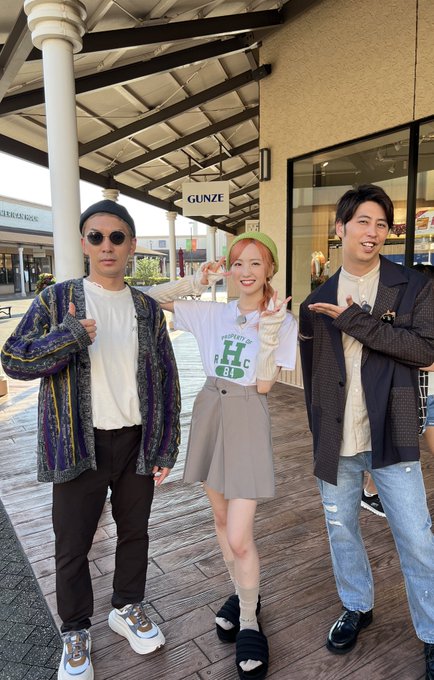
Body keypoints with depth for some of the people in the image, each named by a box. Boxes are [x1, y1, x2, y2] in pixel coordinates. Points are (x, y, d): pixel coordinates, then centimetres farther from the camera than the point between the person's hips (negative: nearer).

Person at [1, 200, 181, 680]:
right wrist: (70, 335, -26)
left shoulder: (147, 308, 4)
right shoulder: (57, 300, -3)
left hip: (137, 441, 3)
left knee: (135, 531, 18)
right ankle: (75, 632, 35)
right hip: (81, 444, -2)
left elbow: (165, 379, 5)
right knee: (73, 544, 10)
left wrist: (166, 444, 3)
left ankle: (127, 607, 43)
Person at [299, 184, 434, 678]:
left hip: (390, 436, -3)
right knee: (341, 530, 18)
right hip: (336, 440, 3)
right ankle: (356, 607, 42)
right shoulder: (317, 301, 4)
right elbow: (312, 374, 8)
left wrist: (357, 320, -21)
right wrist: (320, 432, 7)